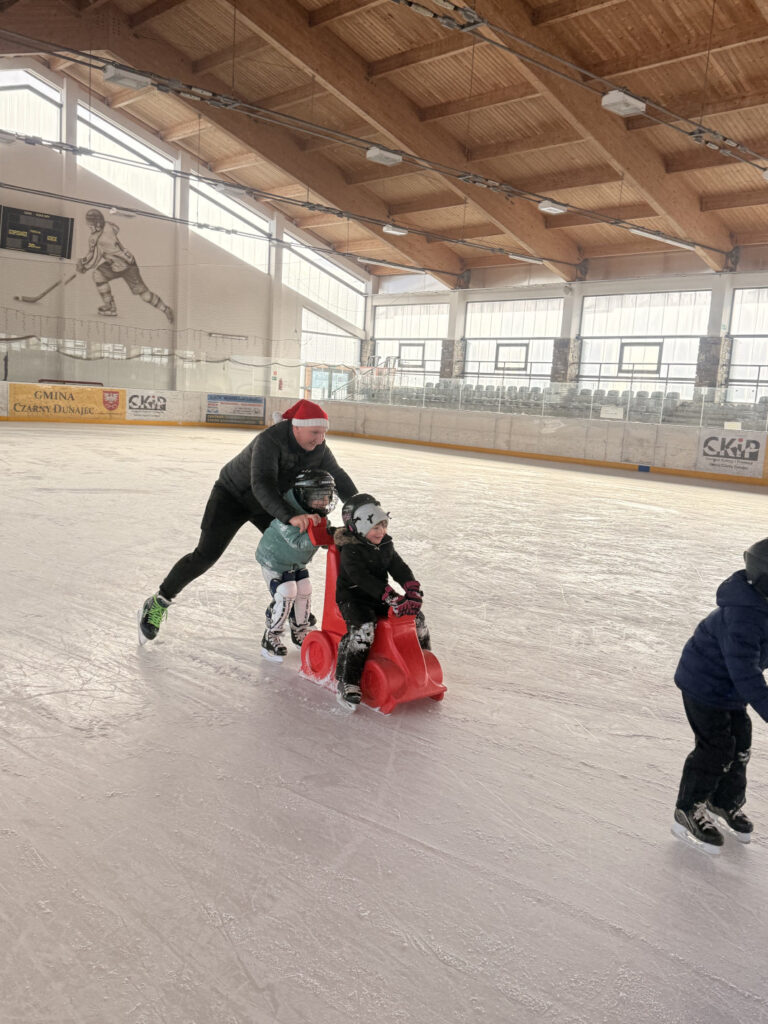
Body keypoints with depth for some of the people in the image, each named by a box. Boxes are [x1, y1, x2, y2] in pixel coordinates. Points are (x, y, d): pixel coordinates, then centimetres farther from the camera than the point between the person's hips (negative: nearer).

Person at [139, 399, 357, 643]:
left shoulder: (318, 448, -15)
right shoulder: (270, 441, -36)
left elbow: (338, 477, -3)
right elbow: (262, 485, -48)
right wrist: (290, 516, -60)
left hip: (273, 502, 7)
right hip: (233, 495, -7)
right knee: (206, 554, -12)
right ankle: (158, 604, 1)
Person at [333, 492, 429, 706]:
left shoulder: (385, 545, 9)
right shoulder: (350, 551, -16)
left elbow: (399, 568, 2)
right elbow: (363, 578, -28)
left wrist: (413, 590, -18)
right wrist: (391, 598, -36)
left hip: (379, 598, 7)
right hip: (353, 598, -7)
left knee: (417, 617, -2)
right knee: (364, 628, -34)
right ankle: (346, 681, -28)